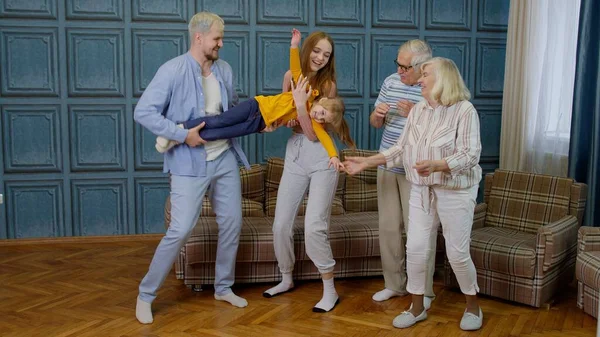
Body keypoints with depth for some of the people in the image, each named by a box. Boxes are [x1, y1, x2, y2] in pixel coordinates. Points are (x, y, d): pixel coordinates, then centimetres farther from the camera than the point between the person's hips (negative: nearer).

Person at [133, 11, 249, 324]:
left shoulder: (224, 69, 5)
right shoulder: (172, 70, -13)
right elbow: (143, 112, -16)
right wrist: (182, 135, -20)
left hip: (225, 158, 7)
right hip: (189, 164, -6)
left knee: (232, 223, 11)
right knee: (180, 230, -8)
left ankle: (223, 287, 30)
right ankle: (146, 294, 11)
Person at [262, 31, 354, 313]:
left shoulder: (328, 84, -8)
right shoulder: (291, 76, 4)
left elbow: (313, 133, -14)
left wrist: (301, 104, -26)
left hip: (321, 156, -5)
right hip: (294, 154, 5)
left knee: (314, 226, -12)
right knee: (281, 224, 6)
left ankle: (330, 291, 5)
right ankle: (286, 279, 29)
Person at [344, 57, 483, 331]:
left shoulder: (465, 110, -13)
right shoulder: (417, 110, 6)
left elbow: (470, 155, -20)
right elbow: (401, 149, 8)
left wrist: (435, 165, -35)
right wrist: (366, 162, 2)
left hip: (456, 192, -5)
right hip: (421, 190, 6)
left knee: (457, 254, 2)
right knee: (415, 249, 5)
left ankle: (473, 307, 26)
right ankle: (417, 307, 22)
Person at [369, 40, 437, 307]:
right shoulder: (391, 82, 7)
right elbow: (376, 124, 16)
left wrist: (414, 114, -25)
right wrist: (377, 114, -7)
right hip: (387, 167, 6)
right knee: (388, 227, 12)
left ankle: (424, 291, 15)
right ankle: (394, 284, 27)